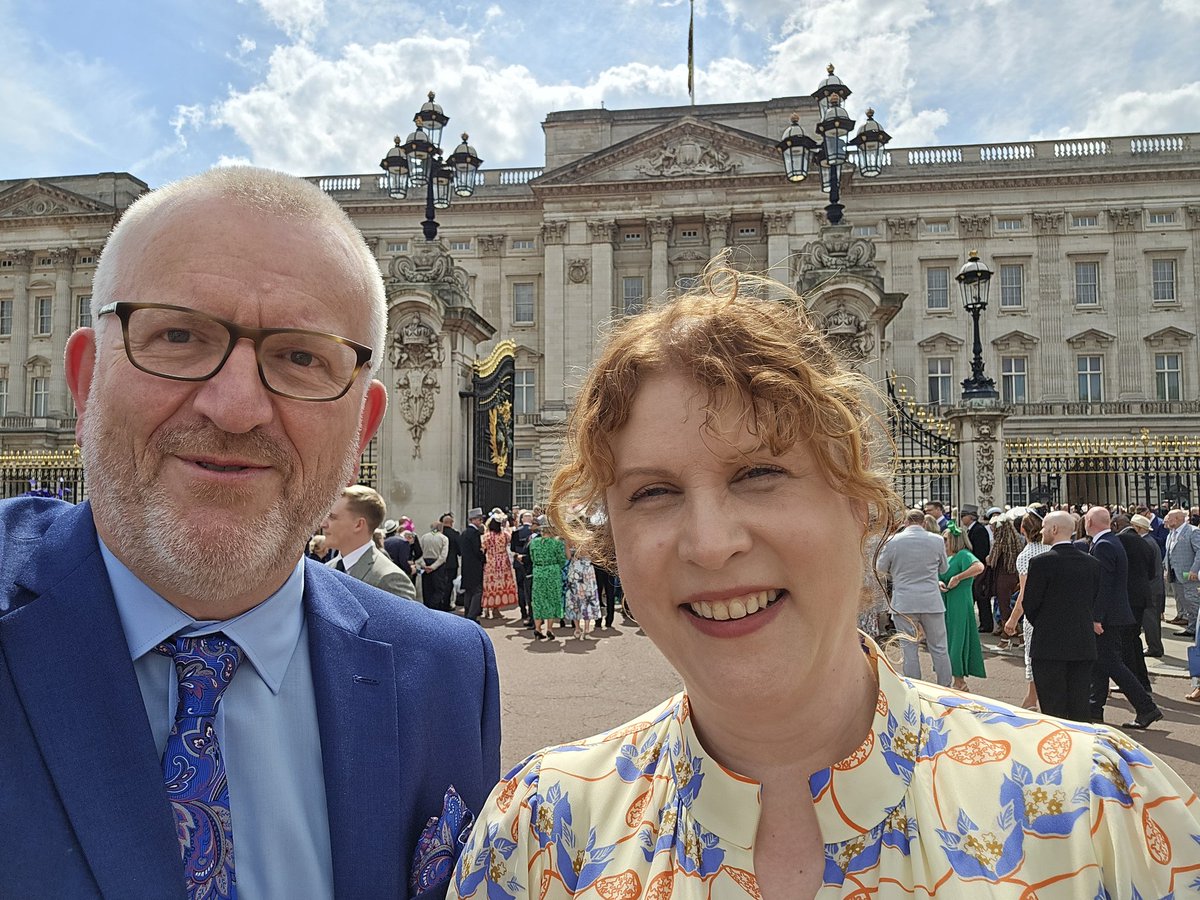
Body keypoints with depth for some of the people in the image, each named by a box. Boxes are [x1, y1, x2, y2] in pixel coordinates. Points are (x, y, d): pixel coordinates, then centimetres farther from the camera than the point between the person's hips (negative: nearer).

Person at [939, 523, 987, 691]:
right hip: (946, 606, 9)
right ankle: (948, 680, 22)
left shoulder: (963, 555, -12)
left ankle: (959, 682, 10)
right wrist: (939, 583, -7)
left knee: (957, 641, -1)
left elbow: (979, 567, -30)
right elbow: (938, 577, 16)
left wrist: (957, 578, -24)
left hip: (959, 606, -9)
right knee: (946, 641, 12)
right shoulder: (947, 558, 14)